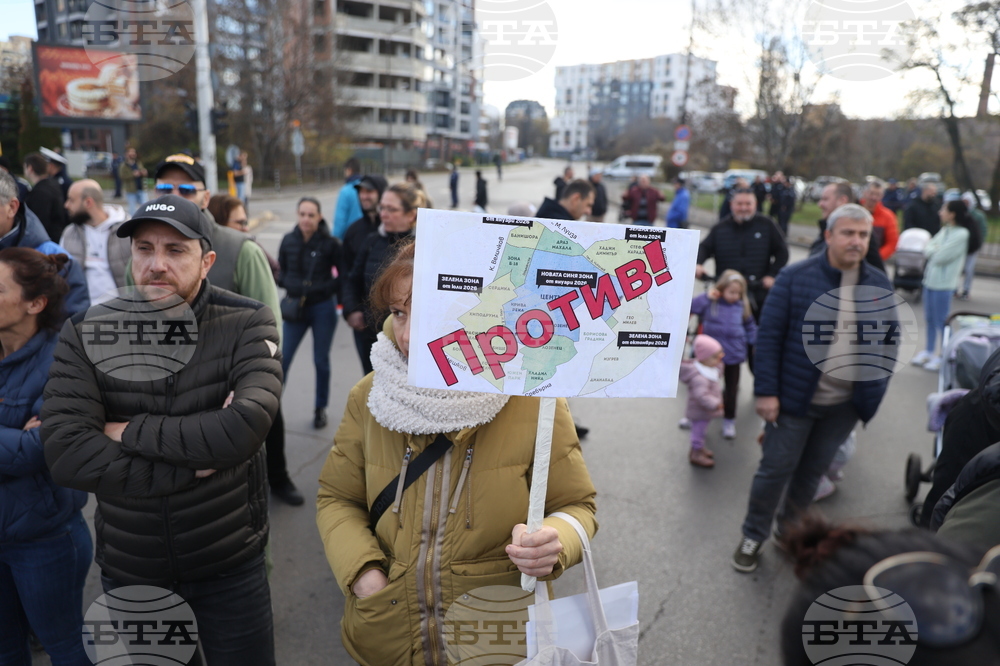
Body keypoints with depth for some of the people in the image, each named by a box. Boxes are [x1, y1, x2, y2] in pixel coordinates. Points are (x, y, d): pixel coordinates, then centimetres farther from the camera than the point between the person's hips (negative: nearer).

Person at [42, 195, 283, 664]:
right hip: (126, 571, 2)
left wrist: (129, 433, -20)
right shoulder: (84, 336, -8)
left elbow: (245, 426, -29)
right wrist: (193, 464, -24)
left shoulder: (247, 325, -14)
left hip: (230, 566, -2)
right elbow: (64, 454, -20)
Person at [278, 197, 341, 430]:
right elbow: (281, 271, 11)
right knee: (282, 359, -2)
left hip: (323, 308, -2)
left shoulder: (330, 243, -9)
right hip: (296, 307, 2)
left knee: (321, 361, 10)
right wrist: (292, 287, -6)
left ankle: (320, 409, 27)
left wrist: (325, 289, -16)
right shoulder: (288, 240, -1)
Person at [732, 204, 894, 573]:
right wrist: (766, 391, -14)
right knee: (776, 469, 6)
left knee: (813, 471, 18)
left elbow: (889, 341, 10)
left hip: (845, 404, 4)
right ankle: (753, 535, 25)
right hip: (795, 397, -4)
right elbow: (769, 335, -11)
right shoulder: (795, 277, -10)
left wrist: (876, 391, 2)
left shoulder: (880, 285, 3)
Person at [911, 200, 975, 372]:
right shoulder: (944, 230, 9)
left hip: (944, 284, -8)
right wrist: (935, 250, -9)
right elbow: (927, 250, 10)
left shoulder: (962, 234, -15)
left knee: (941, 322, 0)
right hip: (931, 279, 8)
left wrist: (933, 250, -2)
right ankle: (928, 352, 28)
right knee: (929, 319, 16)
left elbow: (941, 257, -19)